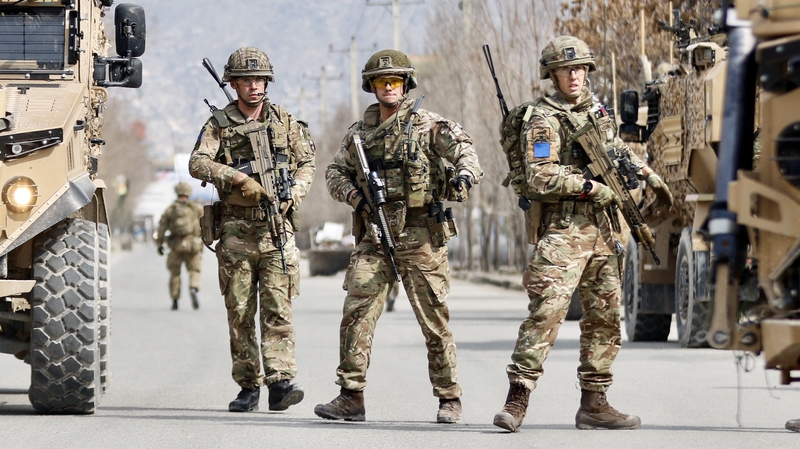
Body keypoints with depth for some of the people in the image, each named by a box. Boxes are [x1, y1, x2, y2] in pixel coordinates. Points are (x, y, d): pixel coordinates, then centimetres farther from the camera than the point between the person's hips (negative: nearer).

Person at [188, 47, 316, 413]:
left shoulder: (285, 122, 11)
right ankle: (248, 386, 9)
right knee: (240, 312, 3)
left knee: (277, 309, -9)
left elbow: (307, 163, 16)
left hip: (278, 230, 0)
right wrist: (239, 179, -22)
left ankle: (281, 382, -15)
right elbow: (197, 164, -9)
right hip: (236, 230, 0)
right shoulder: (219, 125, 4)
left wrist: (295, 190, -5)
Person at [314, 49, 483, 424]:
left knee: (435, 319, 1)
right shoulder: (358, 133, 14)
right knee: (356, 314, -7)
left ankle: (449, 398, 11)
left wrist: (465, 174, -30)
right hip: (374, 238, 3)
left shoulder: (428, 125, 1)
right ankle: (351, 397, -3)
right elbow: (335, 173, 17)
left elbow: (463, 147, -8)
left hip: (421, 238, -3)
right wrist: (355, 196, -3)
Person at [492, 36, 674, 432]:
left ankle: (594, 403, 14)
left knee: (605, 318, 8)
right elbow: (540, 179, -19)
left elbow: (620, 151, 34)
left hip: (602, 229, 8)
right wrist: (590, 187, -17)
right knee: (546, 312, -17)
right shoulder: (544, 121, -8)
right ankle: (516, 402, -19)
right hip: (564, 229, -8)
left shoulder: (596, 110, 16)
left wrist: (652, 179, 32)